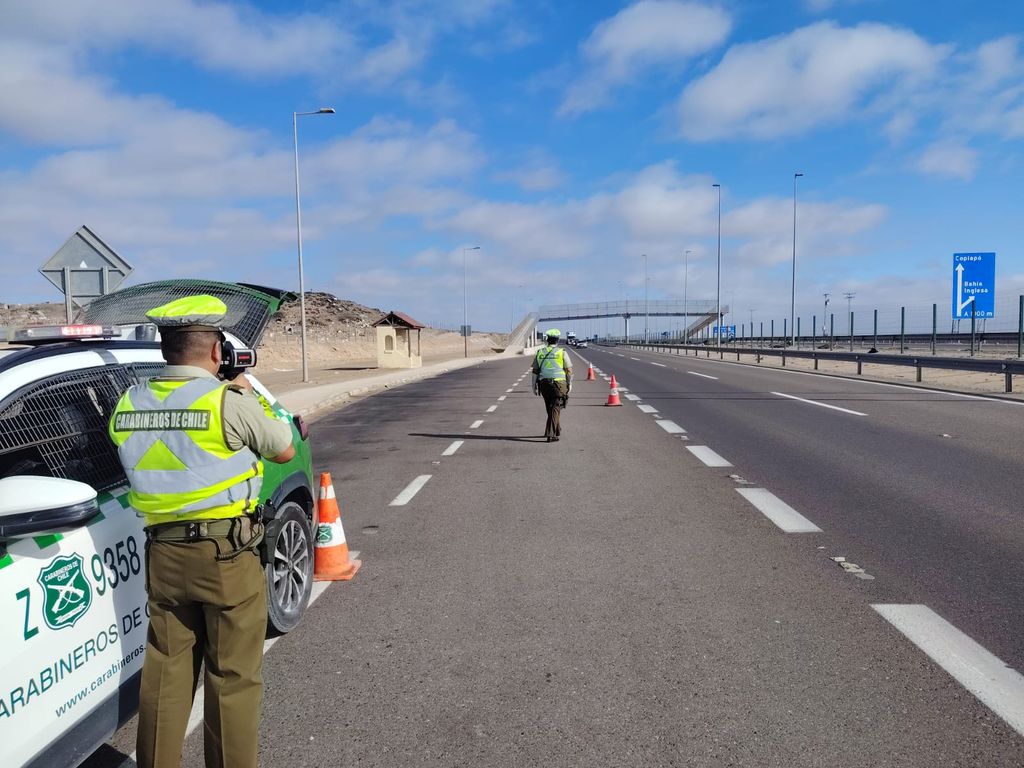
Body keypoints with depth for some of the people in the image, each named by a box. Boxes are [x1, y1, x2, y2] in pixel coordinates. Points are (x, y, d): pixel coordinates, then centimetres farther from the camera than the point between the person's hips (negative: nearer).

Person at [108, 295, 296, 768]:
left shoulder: (128, 406, 2)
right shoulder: (229, 402, -15)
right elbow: (284, 451, -2)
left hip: (163, 555, 6)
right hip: (226, 556, -5)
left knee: (166, 672, 18)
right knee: (233, 677, 7)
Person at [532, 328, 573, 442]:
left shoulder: (540, 353, 7)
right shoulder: (562, 352, -3)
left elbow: (535, 371, 8)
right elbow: (569, 370, -2)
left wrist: (534, 386, 13)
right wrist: (570, 383, 9)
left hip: (544, 384, 4)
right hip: (559, 383, -4)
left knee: (551, 408, 18)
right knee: (555, 409, -3)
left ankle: (557, 431, 30)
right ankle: (551, 434, -11)